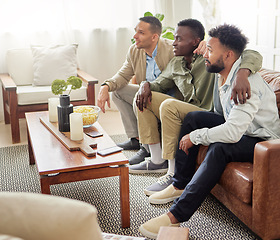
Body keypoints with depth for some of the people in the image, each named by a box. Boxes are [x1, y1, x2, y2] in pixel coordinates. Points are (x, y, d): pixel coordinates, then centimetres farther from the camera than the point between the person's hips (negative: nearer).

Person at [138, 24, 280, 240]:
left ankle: (176, 216, -33)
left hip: (263, 139, -9)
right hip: (237, 128, 9)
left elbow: (232, 132, -36)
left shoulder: (247, 83, -29)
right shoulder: (221, 73, -1)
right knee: (193, 117, -3)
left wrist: (195, 137, -22)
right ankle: (180, 185, 0)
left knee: (220, 148, -35)